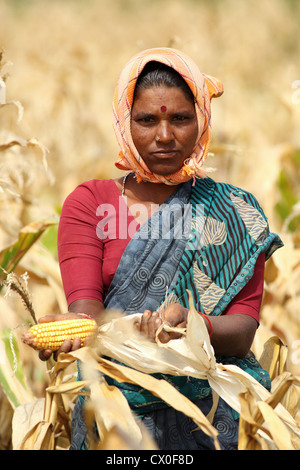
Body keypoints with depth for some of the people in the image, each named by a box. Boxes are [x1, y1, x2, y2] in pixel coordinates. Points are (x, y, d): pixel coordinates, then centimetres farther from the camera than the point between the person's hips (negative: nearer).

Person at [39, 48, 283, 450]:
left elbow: (244, 330, -2)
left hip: (216, 411, 1)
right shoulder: (89, 202, 8)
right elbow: (86, 304, -7)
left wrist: (192, 325, -24)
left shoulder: (235, 213, 9)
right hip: (116, 410, -1)